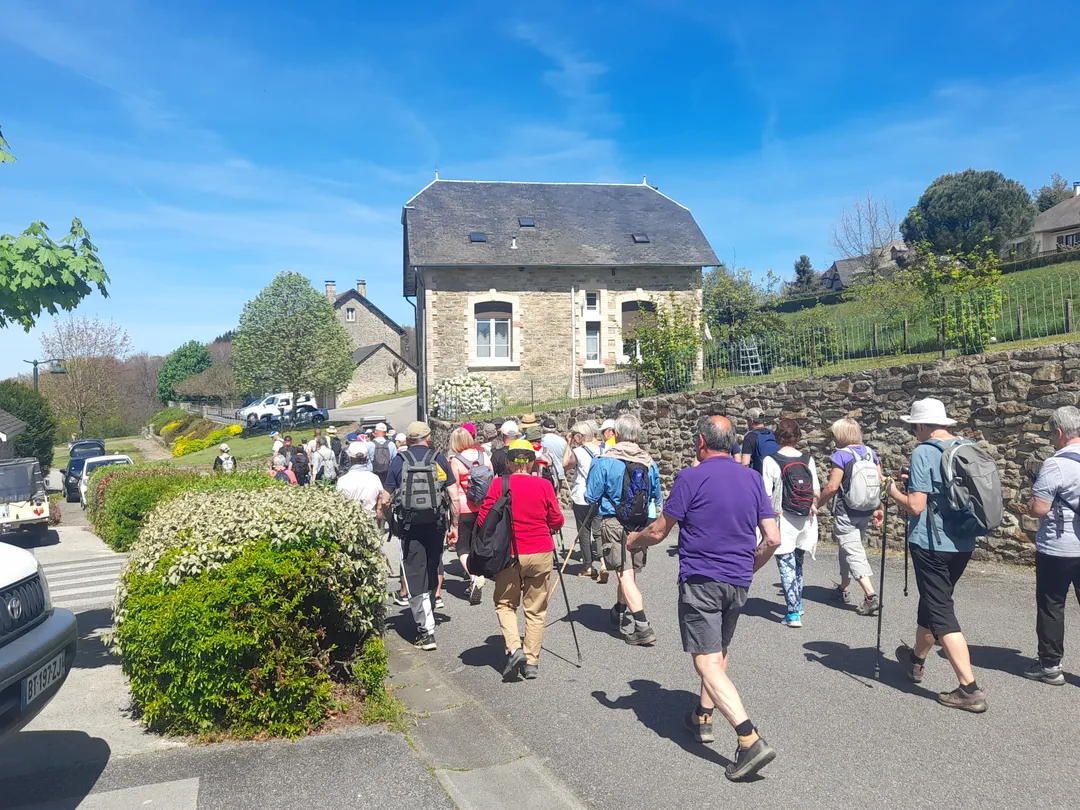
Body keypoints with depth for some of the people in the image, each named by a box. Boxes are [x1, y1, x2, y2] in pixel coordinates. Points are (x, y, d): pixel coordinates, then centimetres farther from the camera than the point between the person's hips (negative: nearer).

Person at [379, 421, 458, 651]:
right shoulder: (440, 460, 2)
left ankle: (426, 631, -3)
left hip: (409, 527, -2)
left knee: (415, 578, 1)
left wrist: (392, 523, 13)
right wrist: (454, 525, 8)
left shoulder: (399, 461, -1)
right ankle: (428, 618, 36)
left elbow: (385, 500, -1)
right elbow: (454, 498, -2)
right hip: (435, 525, 2)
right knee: (431, 574, 19)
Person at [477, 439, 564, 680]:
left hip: (510, 554, -1)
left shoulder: (499, 484, -7)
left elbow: (483, 521, -6)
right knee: (536, 610, 11)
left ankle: (514, 648, -4)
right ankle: (532, 662, 13)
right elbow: (557, 521, 4)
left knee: (505, 604, 15)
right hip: (541, 554, 1)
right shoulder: (544, 485, -3)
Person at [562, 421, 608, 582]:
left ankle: (587, 567, 16)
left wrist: (568, 446, 6)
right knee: (598, 532, 6)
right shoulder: (603, 449, 1)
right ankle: (602, 563, -11)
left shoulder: (578, 452, -12)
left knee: (584, 532, 8)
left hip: (581, 498, -4)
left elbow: (565, 465, 3)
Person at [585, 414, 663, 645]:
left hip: (613, 523, -5)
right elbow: (656, 498, 12)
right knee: (630, 571, 19)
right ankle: (620, 610, 40)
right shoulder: (649, 463, 2)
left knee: (625, 574, -6)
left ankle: (642, 627, -14)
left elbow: (591, 497, -7)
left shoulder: (604, 462, -11)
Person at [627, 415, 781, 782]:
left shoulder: (691, 478, -11)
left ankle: (751, 740, -17)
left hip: (700, 582, -6)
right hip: (738, 584, 7)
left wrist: (633, 540, 13)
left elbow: (658, 532, -8)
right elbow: (773, 539, 3)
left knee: (708, 664, -7)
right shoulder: (753, 479, 5)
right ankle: (704, 717, 37)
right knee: (719, 653, 25)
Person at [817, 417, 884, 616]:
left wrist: (817, 504, -3)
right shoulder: (870, 453, 6)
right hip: (866, 512, 8)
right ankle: (843, 589, 35)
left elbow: (832, 487, -18)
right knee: (849, 548, 22)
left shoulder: (841, 455, -14)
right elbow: (880, 481, 7)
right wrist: (878, 509, 15)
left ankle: (871, 596, -18)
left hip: (845, 513, -7)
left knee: (854, 553, -6)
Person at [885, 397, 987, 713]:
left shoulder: (923, 453, -15)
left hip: (931, 544, -8)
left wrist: (893, 489, -1)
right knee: (932, 601, 23)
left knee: (941, 612, -2)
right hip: (963, 543, 8)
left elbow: (915, 506, -19)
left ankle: (970, 689, -5)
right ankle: (916, 659, 42)